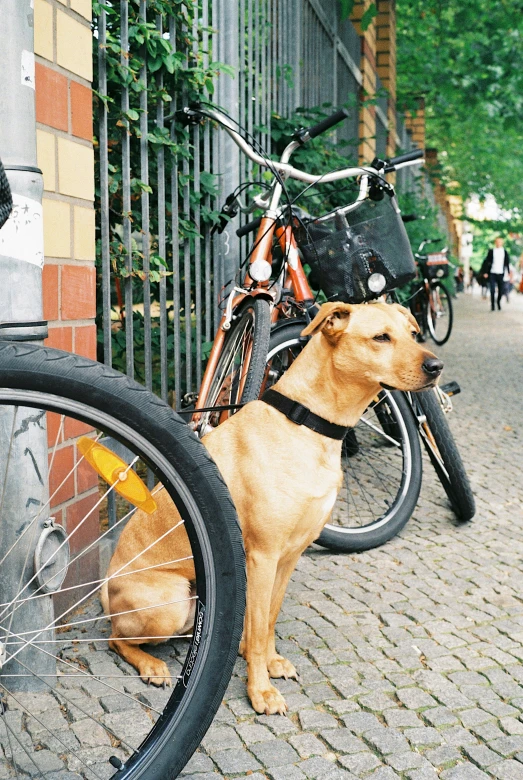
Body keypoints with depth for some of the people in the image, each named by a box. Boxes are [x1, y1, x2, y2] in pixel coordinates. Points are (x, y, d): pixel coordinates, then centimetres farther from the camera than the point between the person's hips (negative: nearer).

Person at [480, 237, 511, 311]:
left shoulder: (504, 252, 7)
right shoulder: (491, 251, 1)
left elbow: (507, 263, 9)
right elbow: (487, 262, 2)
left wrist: (509, 272, 3)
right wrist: (485, 272, -4)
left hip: (501, 274, 2)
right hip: (492, 273, -2)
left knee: (501, 290, 4)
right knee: (492, 290, -8)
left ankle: (498, 302, 30)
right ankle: (492, 305, 4)